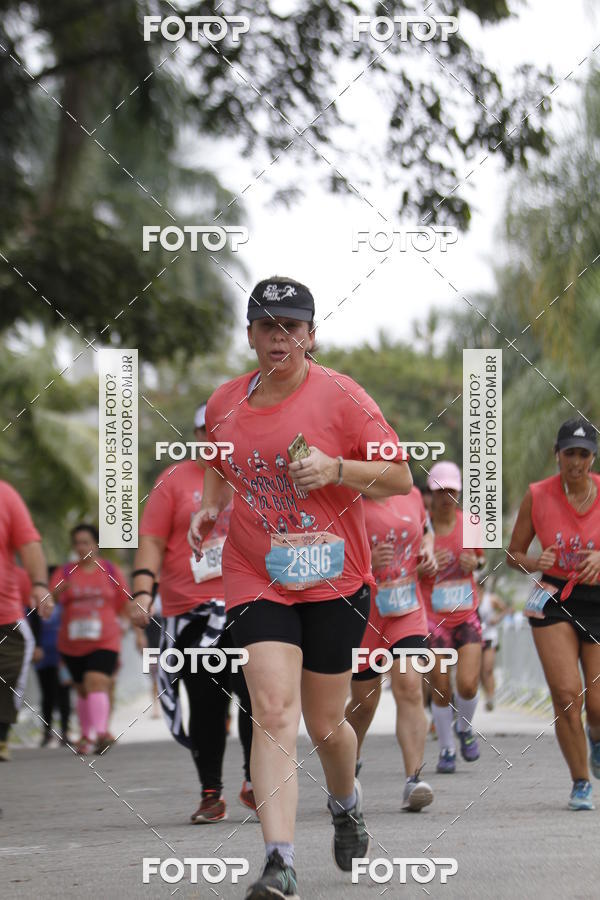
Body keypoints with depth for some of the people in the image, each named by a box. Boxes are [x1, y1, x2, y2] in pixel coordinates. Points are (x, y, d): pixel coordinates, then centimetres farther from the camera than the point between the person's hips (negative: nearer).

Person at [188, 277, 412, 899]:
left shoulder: (340, 396, -6)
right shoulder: (224, 404, 5)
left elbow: (401, 478, -4)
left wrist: (334, 469, -19)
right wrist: (210, 507, 5)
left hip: (335, 581, -1)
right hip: (256, 581, 1)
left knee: (324, 725, 9)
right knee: (273, 710, -18)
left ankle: (346, 802, 44)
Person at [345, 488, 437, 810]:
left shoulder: (410, 494, 4)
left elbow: (426, 530, 25)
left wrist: (428, 552, 3)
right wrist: (365, 563, -27)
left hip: (407, 613, 3)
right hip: (361, 615, -3)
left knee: (410, 688, -16)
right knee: (365, 701, 9)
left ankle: (413, 780, -20)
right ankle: (348, 765, 38)